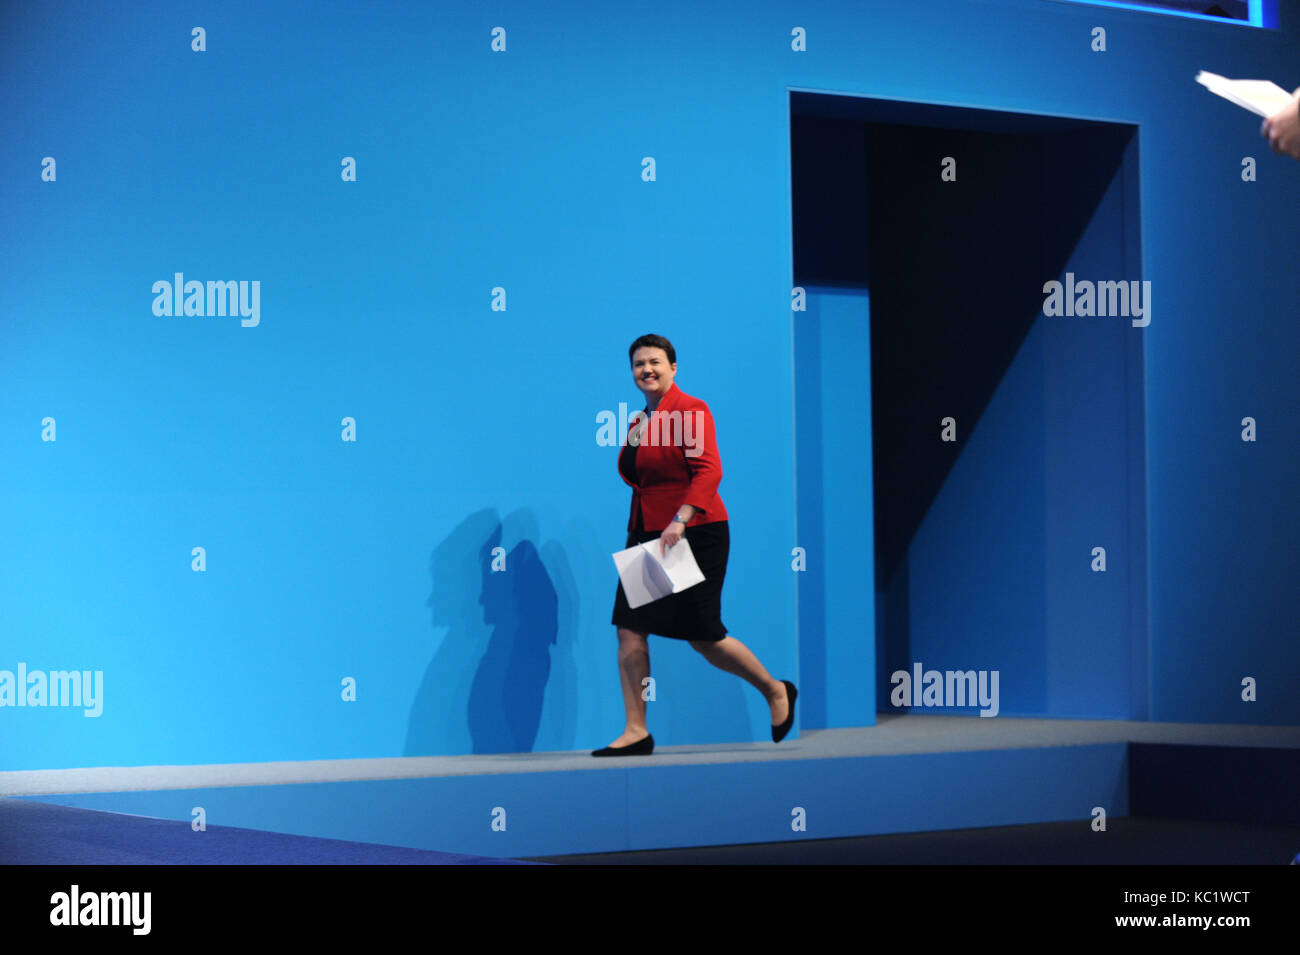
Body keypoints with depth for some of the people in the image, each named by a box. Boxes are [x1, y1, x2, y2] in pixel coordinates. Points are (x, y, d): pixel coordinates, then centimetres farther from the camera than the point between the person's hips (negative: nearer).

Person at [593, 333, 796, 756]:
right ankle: (636, 732, 0)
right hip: (647, 534, 8)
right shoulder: (638, 423, 14)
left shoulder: (691, 410, -10)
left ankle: (776, 691, 21)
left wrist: (679, 521, -31)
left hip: (694, 534, -8)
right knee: (629, 627, -3)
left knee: (704, 636, -2)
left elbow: (708, 471, -21)